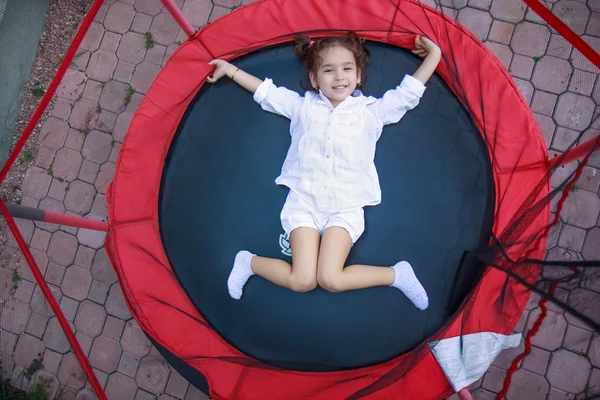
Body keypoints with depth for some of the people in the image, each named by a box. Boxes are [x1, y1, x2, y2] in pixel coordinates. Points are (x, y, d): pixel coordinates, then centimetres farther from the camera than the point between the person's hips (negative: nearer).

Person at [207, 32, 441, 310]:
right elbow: (264, 91, 21)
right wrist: (230, 69, 23)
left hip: (346, 207, 0)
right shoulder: (302, 106, 13)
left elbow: (409, 92, 16)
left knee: (330, 279, -20)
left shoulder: (371, 110, 12)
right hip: (304, 200, 1)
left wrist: (433, 54, 18)